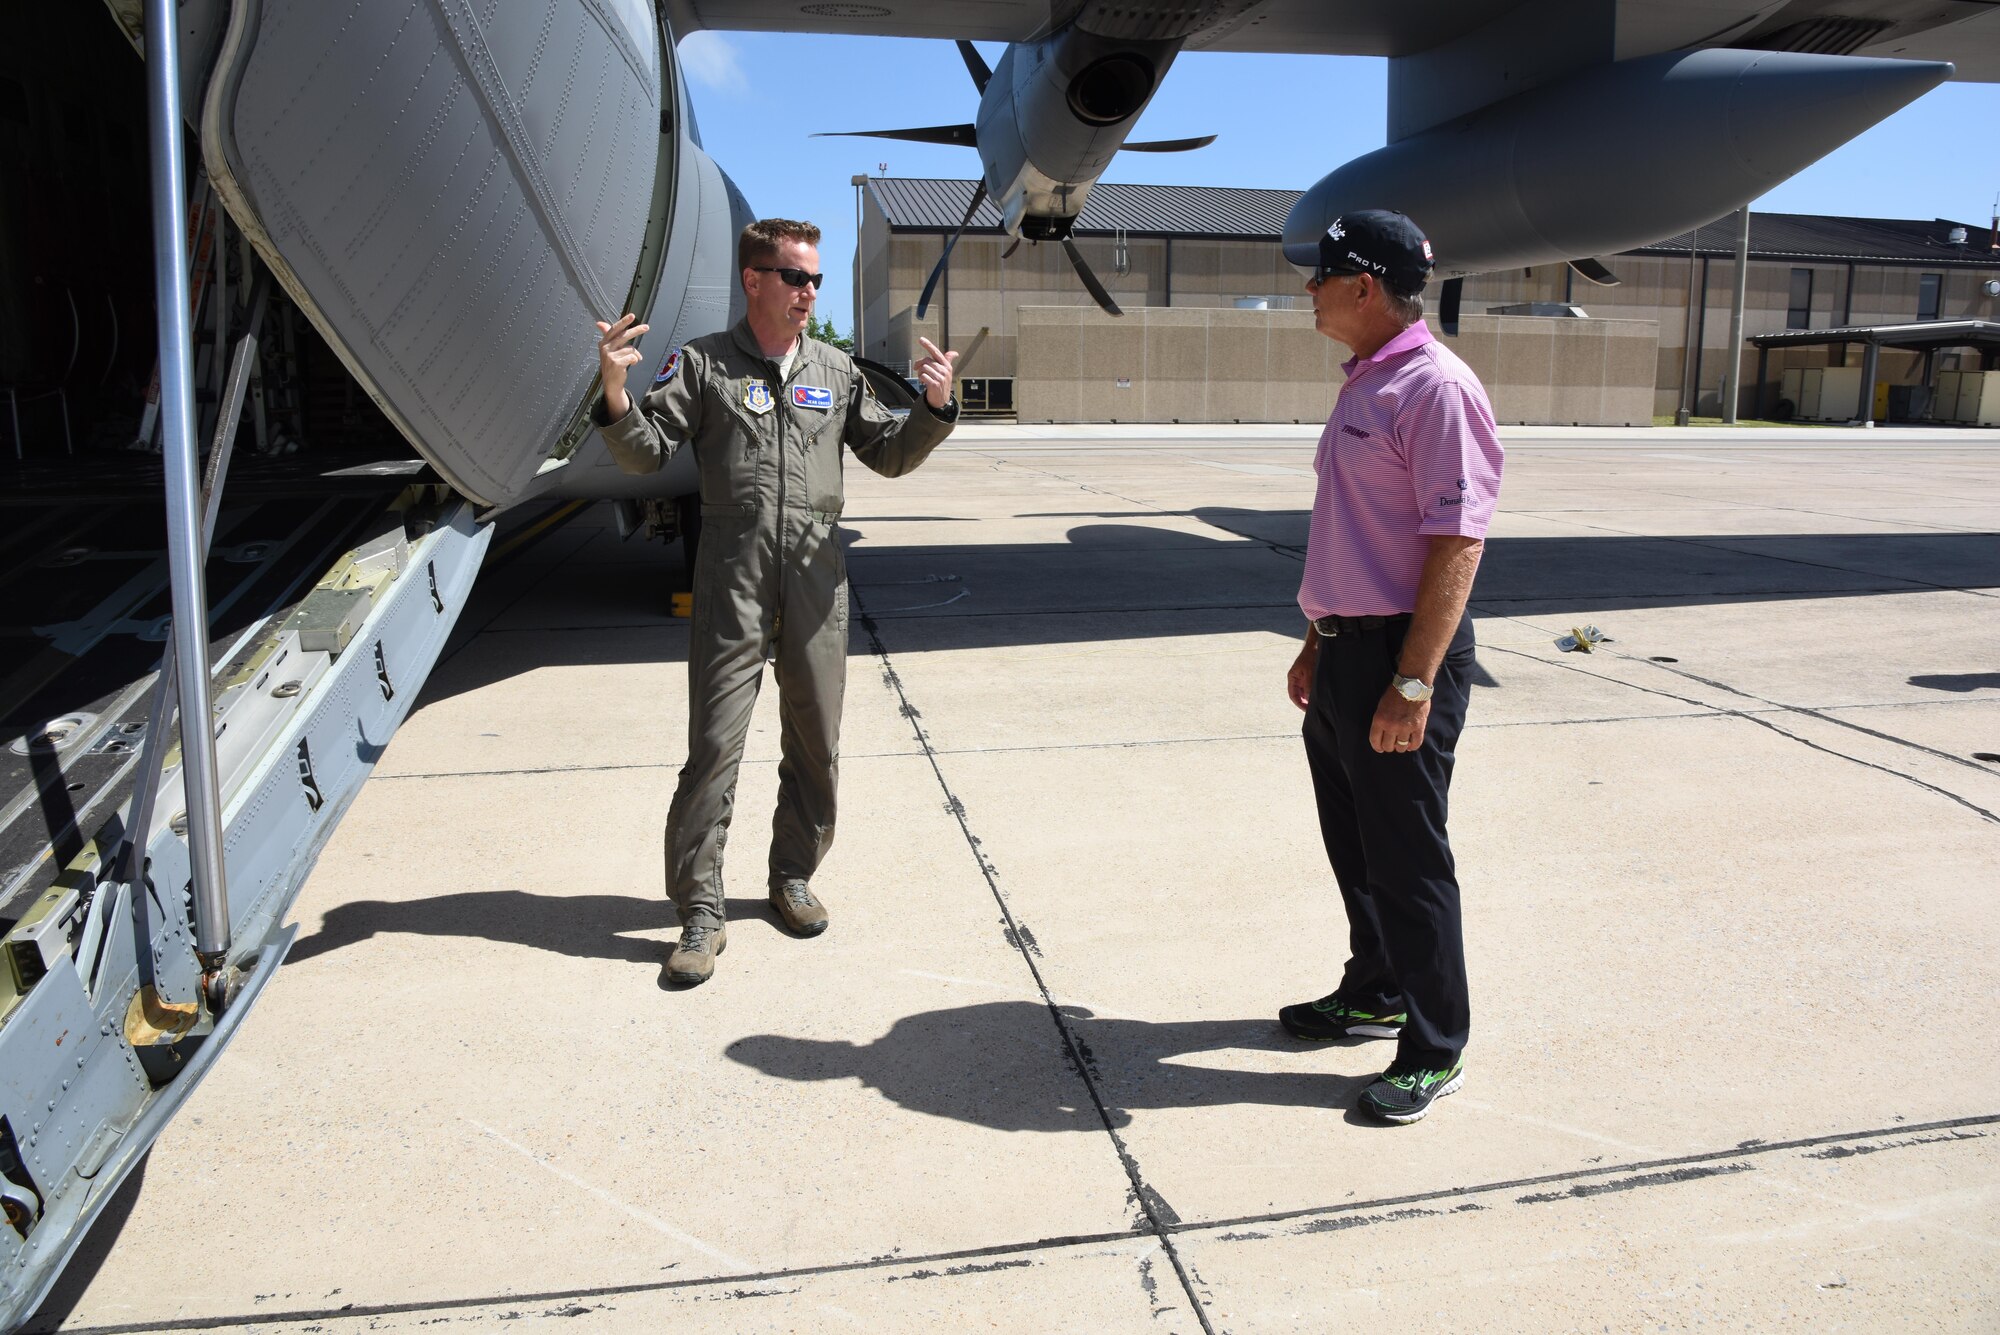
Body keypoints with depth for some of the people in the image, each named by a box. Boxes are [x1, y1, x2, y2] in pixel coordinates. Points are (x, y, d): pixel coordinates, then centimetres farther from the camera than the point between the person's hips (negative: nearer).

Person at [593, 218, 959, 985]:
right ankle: (701, 914, 4)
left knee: (816, 745, 11)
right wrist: (615, 394, -19)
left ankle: (793, 876, 29)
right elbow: (645, 454, -1)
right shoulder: (703, 363, 4)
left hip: (816, 584, 4)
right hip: (732, 584, -3)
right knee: (714, 748, -5)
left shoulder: (836, 371, 13)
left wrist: (935, 406, -1)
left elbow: (890, 456, 16)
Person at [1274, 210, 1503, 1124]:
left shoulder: (1435, 388, -16)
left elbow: (1457, 543, -21)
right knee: (1353, 843, 19)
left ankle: (1434, 1052, 15)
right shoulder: (1362, 384, 14)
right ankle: (1373, 997, 37)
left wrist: (1413, 682, -24)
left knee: (1406, 859, 0)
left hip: (1401, 651, -9)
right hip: (1346, 649, 10)